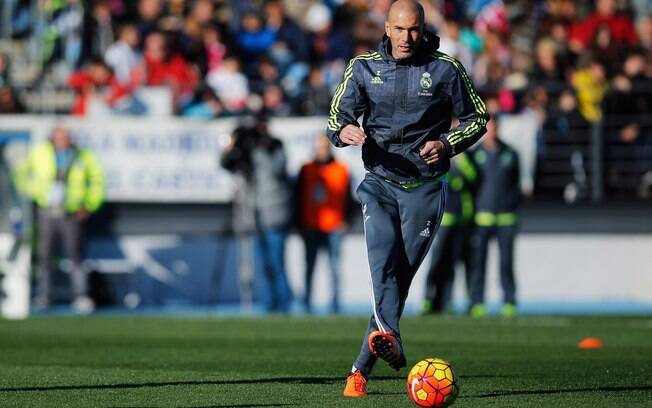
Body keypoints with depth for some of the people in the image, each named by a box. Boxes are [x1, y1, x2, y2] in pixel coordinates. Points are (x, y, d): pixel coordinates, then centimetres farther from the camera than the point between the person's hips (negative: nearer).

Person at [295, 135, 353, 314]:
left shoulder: (341, 170, 4)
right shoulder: (306, 170, 8)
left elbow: (347, 198, 5)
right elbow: (298, 198, 10)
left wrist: (343, 220, -5)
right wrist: (301, 225, 5)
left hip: (333, 226, -1)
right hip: (311, 227, 1)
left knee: (334, 266, -2)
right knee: (309, 266, 3)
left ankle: (335, 304, 1)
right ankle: (307, 304, 5)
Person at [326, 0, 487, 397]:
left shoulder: (446, 70, 0)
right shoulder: (364, 67, 4)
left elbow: (477, 119, 7)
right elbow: (338, 115, 8)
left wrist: (448, 144, -12)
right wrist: (345, 131, -17)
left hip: (424, 188, -1)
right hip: (379, 183, 1)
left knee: (401, 275, -2)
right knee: (382, 263, -22)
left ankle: (362, 368, 1)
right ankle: (389, 336, -41)